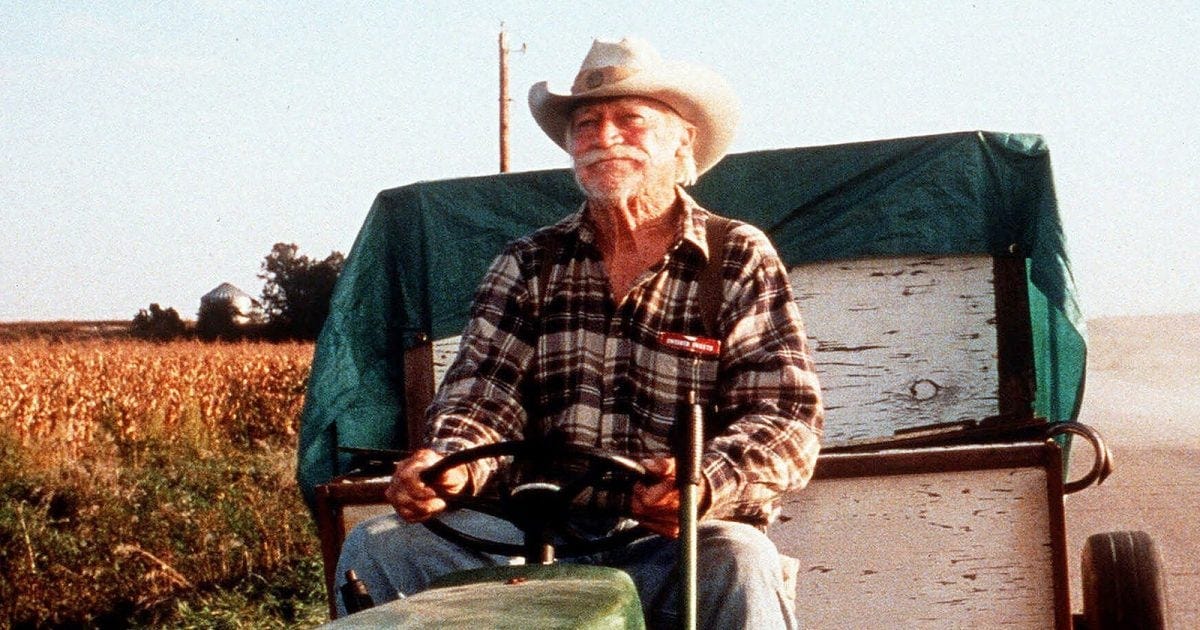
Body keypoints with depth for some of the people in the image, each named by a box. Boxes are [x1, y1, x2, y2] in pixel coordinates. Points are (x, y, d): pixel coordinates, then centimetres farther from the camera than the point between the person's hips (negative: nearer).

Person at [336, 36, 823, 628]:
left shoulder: (740, 262, 7)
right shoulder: (527, 265, 16)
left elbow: (788, 415, -4)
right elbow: (483, 390, 5)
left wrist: (708, 482, -26)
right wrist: (451, 461, -20)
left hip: (678, 545, -3)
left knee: (737, 564, -37)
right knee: (377, 546, -19)